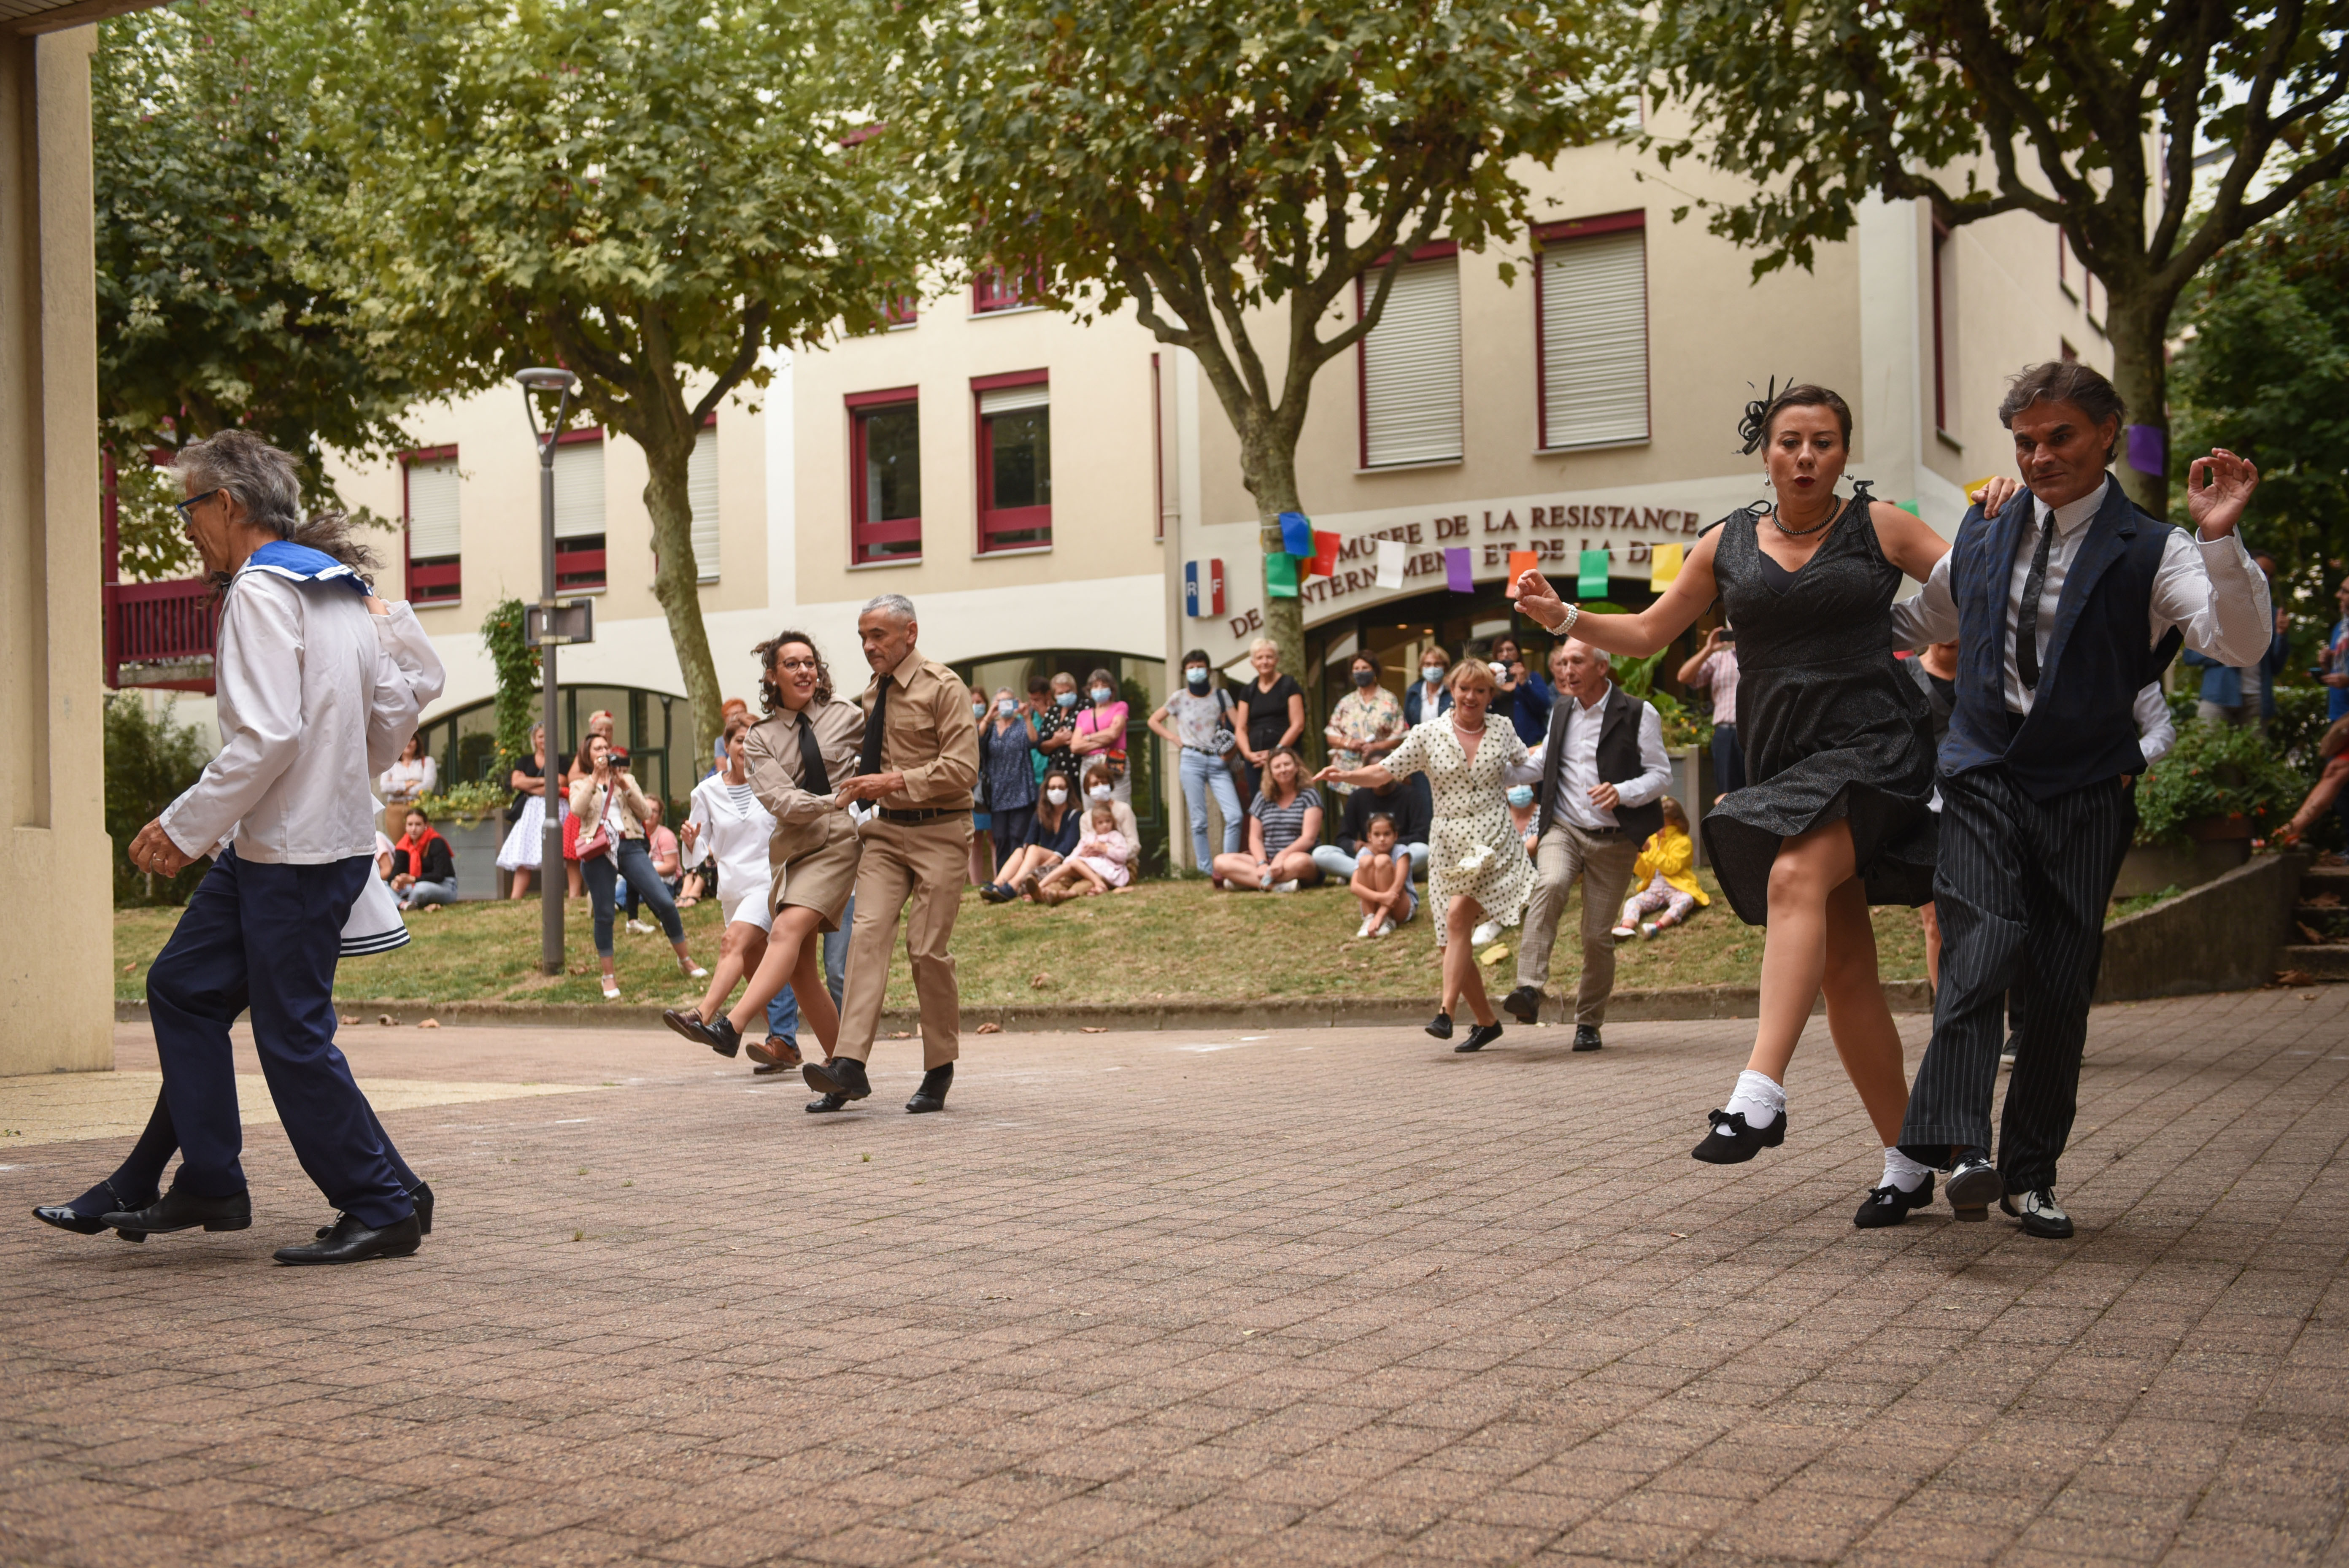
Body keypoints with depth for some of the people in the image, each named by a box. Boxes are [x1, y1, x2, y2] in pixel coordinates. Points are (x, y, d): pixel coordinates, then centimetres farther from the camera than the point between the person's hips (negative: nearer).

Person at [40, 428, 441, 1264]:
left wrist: (185, 826, -14)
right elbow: (395, 709, 14)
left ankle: (385, 1205, 8)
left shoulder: (260, 592, -14)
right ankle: (206, 1185, 21)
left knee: (293, 1036, -1)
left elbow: (266, 736, -23)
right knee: (182, 989, 16)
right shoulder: (342, 589, 13)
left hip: (295, 856, -10)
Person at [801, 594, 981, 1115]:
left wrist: (896, 782, -19)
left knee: (928, 950, -6)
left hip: (937, 832, -6)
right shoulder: (873, 695, 14)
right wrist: (865, 783, 14)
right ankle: (850, 1065, -21)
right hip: (886, 829, 6)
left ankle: (940, 1071, 9)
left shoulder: (943, 687, -7)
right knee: (868, 933, -12)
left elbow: (962, 769, -15)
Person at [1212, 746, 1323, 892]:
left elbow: (1309, 838, -7)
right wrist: (1262, 864, -12)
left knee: (1300, 862, -42)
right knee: (1221, 862, -20)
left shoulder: (1308, 796, 4)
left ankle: (1248, 880, -28)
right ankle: (1277, 886, -35)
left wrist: (1282, 856, -24)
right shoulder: (1263, 798, 16)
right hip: (1268, 860, 4)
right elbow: (1255, 838, 10)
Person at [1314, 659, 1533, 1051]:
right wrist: (1342, 775, -14)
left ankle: (1446, 1012, -25)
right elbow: (1385, 772, -1)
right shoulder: (1428, 734, 5)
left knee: (1458, 913, -25)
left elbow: (1529, 768, 25)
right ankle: (1487, 1022, 19)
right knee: (1451, 944, 2)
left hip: (1492, 841, -2)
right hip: (1447, 845, 2)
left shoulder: (1503, 734, 7)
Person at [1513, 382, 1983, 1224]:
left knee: (1796, 877, -32)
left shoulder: (1878, 526, 6)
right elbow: (1648, 632, 19)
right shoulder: (1728, 543, 13)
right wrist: (1561, 617, 4)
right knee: (1844, 970, 2)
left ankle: (1760, 1092, -37)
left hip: (1870, 745, -4)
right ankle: (1907, 1161, 11)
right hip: (1781, 759, 4)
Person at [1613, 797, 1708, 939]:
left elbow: (1671, 867, -17)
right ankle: (1627, 927, -52)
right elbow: (1644, 873, 17)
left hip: (1676, 889, -5)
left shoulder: (1683, 842, -3)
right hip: (1654, 889, 5)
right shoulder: (1653, 840, 16)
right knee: (1632, 902, -21)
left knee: (1686, 900, -37)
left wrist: (1651, 851, -20)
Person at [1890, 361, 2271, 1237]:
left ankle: (2031, 1175, 16)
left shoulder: (2151, 553, -2)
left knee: (2062, 990, 2)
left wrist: (2220, 541, -31)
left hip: (2085, 797, -1)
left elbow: (2240, 645, -18)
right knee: (1981, 956, -20)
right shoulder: (1981, 538, 12)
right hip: (1984, 780, 1)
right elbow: (1912, 623, 30)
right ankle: (1961, 1154, -28)